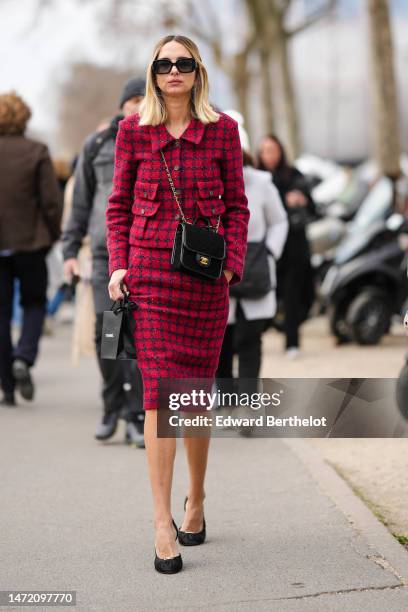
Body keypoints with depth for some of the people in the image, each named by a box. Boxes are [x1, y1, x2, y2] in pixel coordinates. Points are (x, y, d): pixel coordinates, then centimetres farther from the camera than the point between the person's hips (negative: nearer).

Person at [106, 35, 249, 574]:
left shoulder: (223, 130, 5)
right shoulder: (134, 131, 5)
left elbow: (237, 204, 8)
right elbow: (119, 205, 9)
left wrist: (233, 262, -4)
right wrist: (118, 265, -1)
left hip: (206, 274, 1)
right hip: (149, 271, -1)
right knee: (160, 388, -9)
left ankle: (196, 500, 28)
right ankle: (163, 524, -10)